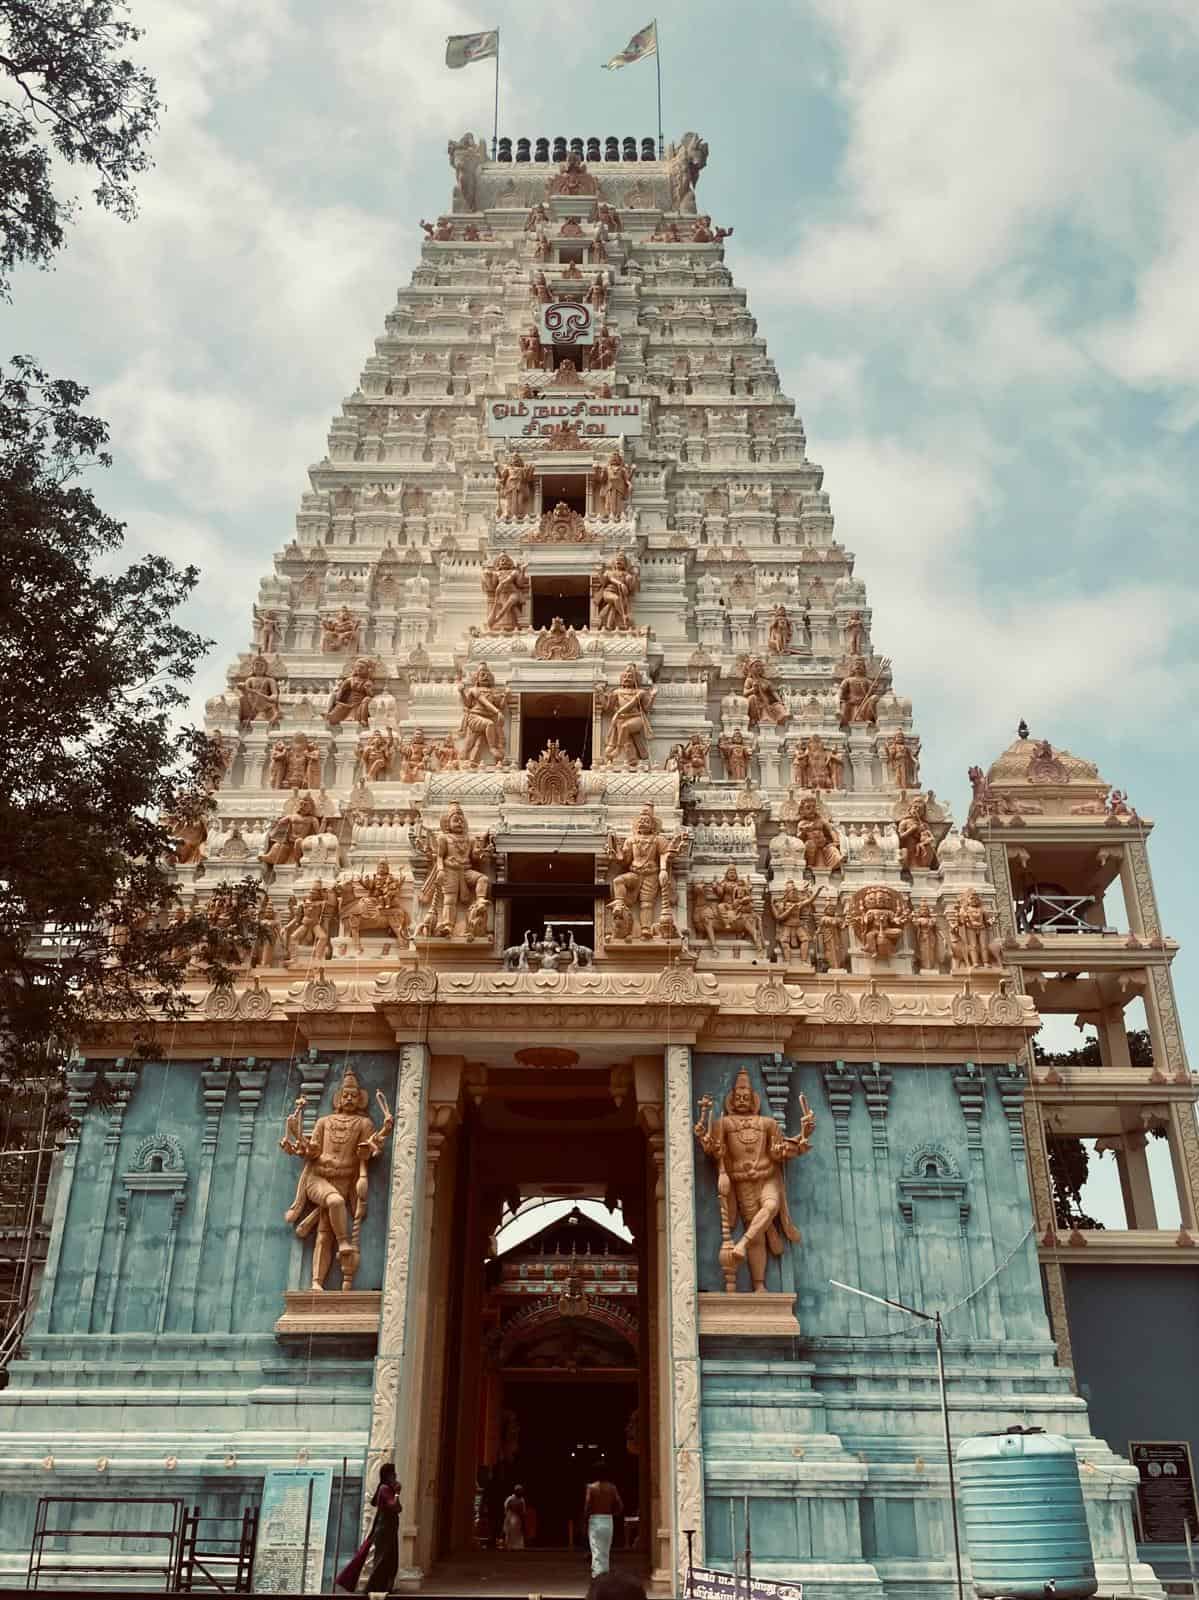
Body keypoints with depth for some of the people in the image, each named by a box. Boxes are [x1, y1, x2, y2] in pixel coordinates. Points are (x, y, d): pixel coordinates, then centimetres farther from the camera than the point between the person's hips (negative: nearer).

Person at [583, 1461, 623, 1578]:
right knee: (605, 1553, 17)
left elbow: (587, 1507, -13)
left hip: (594, 1520, -3)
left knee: (597, 1553, -1)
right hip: (608, 1521, 3)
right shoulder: (612, 1487, 1)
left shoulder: (591, 1487, -7)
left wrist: (584, 1520, 0)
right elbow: (620, 1507, -2)